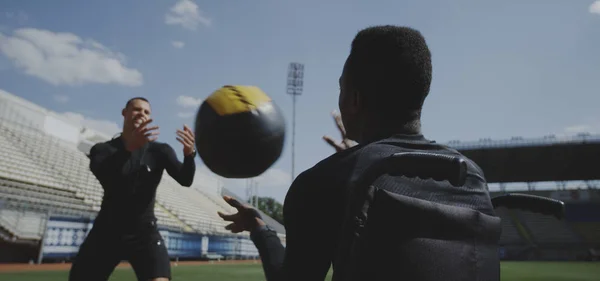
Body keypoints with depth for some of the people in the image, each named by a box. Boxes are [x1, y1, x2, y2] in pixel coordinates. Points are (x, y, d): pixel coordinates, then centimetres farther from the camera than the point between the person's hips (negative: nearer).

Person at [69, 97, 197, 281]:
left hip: (144, 233, -1)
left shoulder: (160, 151, 0)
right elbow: (105, 176, -23)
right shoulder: (102, 149, 1)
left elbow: (185, 180, -16)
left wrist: (189, 154, -39)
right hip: (106, 232, 2)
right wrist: (130, 146, -43)